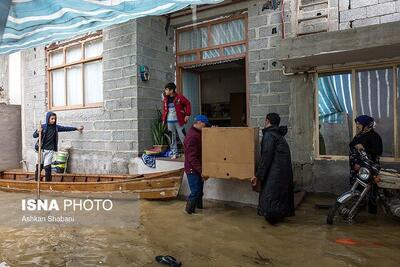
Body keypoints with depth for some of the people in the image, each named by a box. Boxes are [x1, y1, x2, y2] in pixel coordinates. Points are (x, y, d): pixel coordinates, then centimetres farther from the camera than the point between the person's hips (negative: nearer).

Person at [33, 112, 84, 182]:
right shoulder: (43, 126, -6)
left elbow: (66, 128, 11)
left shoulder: (56, 127, 1)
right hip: (41, 149, -1)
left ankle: (48, 181, 9)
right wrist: (38, 132, -23)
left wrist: (76, 128, 16)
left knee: (47, 166, -3)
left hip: (50, 150, 1)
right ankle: (37, 181, 22)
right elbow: (34, 136, -2)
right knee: (39, 166, 6)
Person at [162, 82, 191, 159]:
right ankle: (174, 153, 18)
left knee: (182, 137, -2)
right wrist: (164, 118, 9)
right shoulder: (165, 99, 8)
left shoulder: (179, 97, -8)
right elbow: (164, 109, 15)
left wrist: (187, 115, -8)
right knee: (172, 138, 8)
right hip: (169, 121, 5)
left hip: (178, 121, -4)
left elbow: (188, 104, -4)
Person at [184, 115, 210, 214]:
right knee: (195, 192, -3)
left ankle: (199, 207, 32)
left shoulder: (199, 134, 12)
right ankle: (190, 210, 14)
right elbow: (192, 157, -26)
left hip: (198, 169, 10)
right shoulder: (192, 136, -21)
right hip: (193, 170, -10)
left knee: (199, 190, 18)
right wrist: (201, 171, -27)